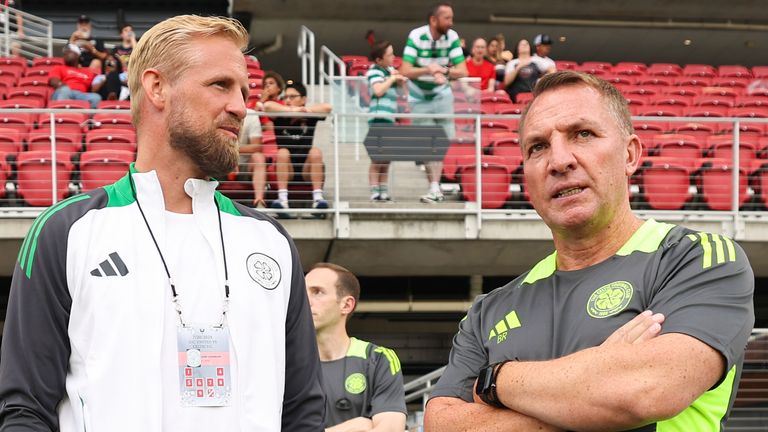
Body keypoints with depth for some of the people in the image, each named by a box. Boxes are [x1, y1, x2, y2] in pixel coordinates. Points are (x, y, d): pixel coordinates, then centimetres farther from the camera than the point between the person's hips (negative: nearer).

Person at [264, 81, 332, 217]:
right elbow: (267, 106, -22)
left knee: (315, 152, -25)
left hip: (307, 170, 0)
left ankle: (317, 197, -36)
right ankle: (282, 199, -40)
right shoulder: (280, 117, -1)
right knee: (283, 152, -27)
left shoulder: (309, 116, 0)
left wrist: (303, 110, -18)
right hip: (286, 171, 0)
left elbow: (327, 107, -19)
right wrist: (292, 110, -22)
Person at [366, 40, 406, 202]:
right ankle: (375, 192, -5)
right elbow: (378, 90, -24)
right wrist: (392, 78, -13)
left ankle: (383, 192, 17)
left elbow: (402, 84, 28)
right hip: (379, 120, -9)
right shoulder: (375, 72, -9)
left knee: (386, 158, 12)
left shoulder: (390, 69, 16)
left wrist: (399, 78, 7)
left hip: (389, 120, 9)